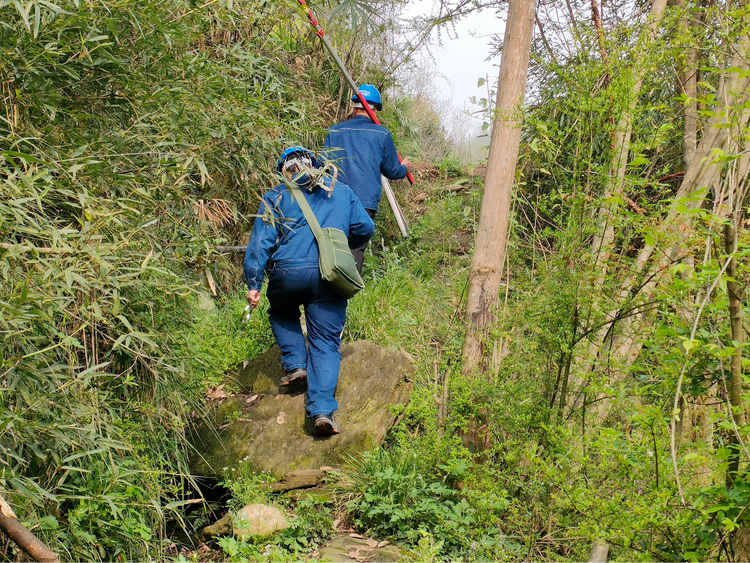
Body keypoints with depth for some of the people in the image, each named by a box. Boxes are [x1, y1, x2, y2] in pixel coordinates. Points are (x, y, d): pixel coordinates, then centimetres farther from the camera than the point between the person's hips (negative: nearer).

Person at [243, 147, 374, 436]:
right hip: (330, 277, 1)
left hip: (287, 273, -1)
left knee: (282, 315, 32)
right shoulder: (341, 192, 18)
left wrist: (253, 284, 0)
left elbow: (261, 241, 2)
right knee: (326, 342, 3)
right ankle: (323, 409, -12)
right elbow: (365, 228, 18)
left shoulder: (275, 197, 11)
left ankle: (295, 365, 13)